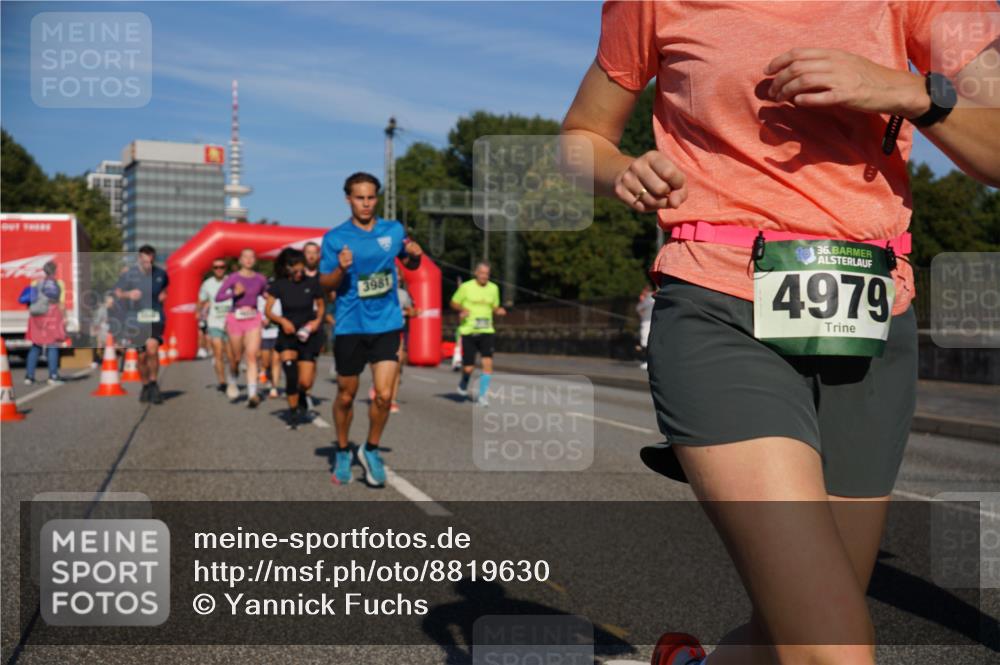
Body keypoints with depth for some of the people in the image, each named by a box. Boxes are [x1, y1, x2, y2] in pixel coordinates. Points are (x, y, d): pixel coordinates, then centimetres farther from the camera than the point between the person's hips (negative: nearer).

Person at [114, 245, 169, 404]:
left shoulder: (161, 273, 2)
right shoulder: (128, 274, -4)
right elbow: (117, 293, 5)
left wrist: (164, 294, 4)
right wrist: (128, 294, -15)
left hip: (156, 318, 0)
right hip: (136, 318, 0)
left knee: (152, 349, -22)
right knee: (142, 356, 6)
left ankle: (154, 383, -3)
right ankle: (145, 386, 28)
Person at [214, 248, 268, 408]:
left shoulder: (261, 279, 2)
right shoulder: (233, 278, -4)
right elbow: (218, 297, -8)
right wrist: (234, 293, -22)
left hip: (253, 319, 1)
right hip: (236, 319, 0)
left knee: (252, 356, -13)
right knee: (237, 357, 12)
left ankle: (252, 394, -19)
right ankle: (232, 383, 42)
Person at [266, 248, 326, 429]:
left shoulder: (312, 283, -7)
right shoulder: (279, 285, -4)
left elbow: (321, 305, 8)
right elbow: (268, 310, -3)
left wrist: (317, 321, -11)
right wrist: (282, 320, -20)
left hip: (308, 334, 0)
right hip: (288, 333, 0)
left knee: (305, 382, -6)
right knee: (290, 373, -21)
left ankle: (301, 397, 32)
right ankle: (293, 410, -1)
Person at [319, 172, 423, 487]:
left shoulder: (394, 230, 3)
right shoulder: (334, 237, -4)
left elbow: (410, 265, 19)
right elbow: (325, 283, -2)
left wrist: (414, 255, -5)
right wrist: (341, 269, -22)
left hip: (386, 323, 1)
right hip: (350, 326, -1)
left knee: (384, 395, -8)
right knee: (346, 396, 9)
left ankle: (371, 450, 16)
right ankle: (342, 452, 32)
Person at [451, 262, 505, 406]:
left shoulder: (493, 288, 7)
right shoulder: (466, 287, -4)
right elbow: (454, 303, 6)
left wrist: (499, 311, -3)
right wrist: (462, 309, -14)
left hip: (486, 331, 2)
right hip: (468, 331, -2)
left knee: (488, 362, -13)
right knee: (468, 367, -3)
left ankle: (482, 395, -1)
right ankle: (464, 383, 33)